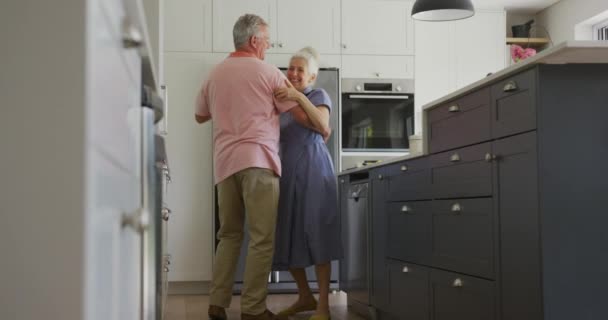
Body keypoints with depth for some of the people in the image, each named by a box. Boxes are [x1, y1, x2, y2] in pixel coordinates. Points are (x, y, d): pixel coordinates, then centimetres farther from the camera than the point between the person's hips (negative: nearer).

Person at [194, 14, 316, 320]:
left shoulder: (214, 75, 16)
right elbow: (302, 114, 2)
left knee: (229, 235, 14)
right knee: (261, 239, -2)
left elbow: (200, 116, 29)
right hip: (258, 161, -5)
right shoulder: (268, 73, 1)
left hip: (225, 163, 6)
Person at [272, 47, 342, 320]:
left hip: (313, 169, -7)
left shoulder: (318, 95, 2)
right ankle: (305, 297, 20)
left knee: (316, 232, -9)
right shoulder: (285, 104, 20)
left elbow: (323, 126, -18)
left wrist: (299, 97, -26)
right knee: (288, 235, 6)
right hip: (288, 172, 7)